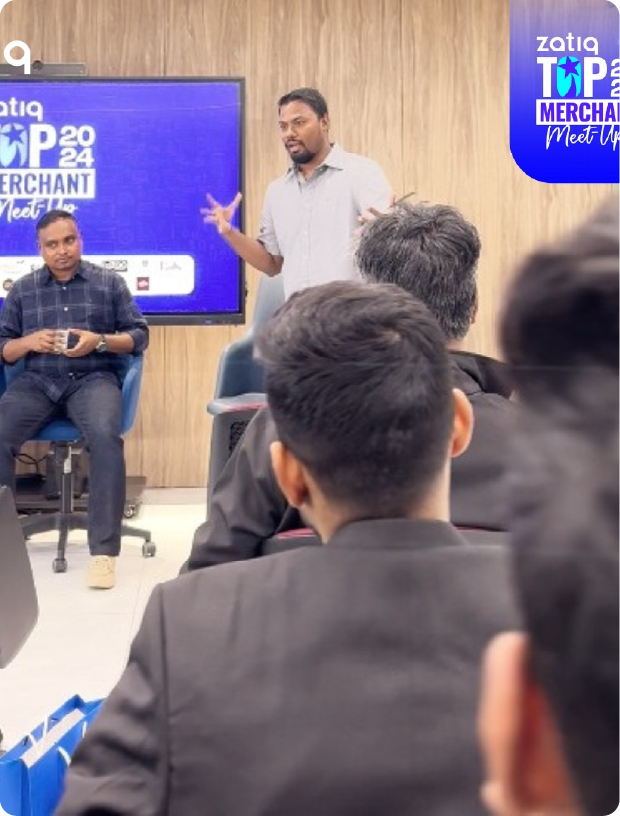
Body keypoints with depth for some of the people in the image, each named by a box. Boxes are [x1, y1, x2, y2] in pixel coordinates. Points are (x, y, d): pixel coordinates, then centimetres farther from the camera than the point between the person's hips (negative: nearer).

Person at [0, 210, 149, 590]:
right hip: (36, 382, 3)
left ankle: (104, 550, -32)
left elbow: (139, 335, 8)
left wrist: (100, 341, -11)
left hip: (93, 379, -2)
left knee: (105, 436, -35)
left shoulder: (110, 283, 11)